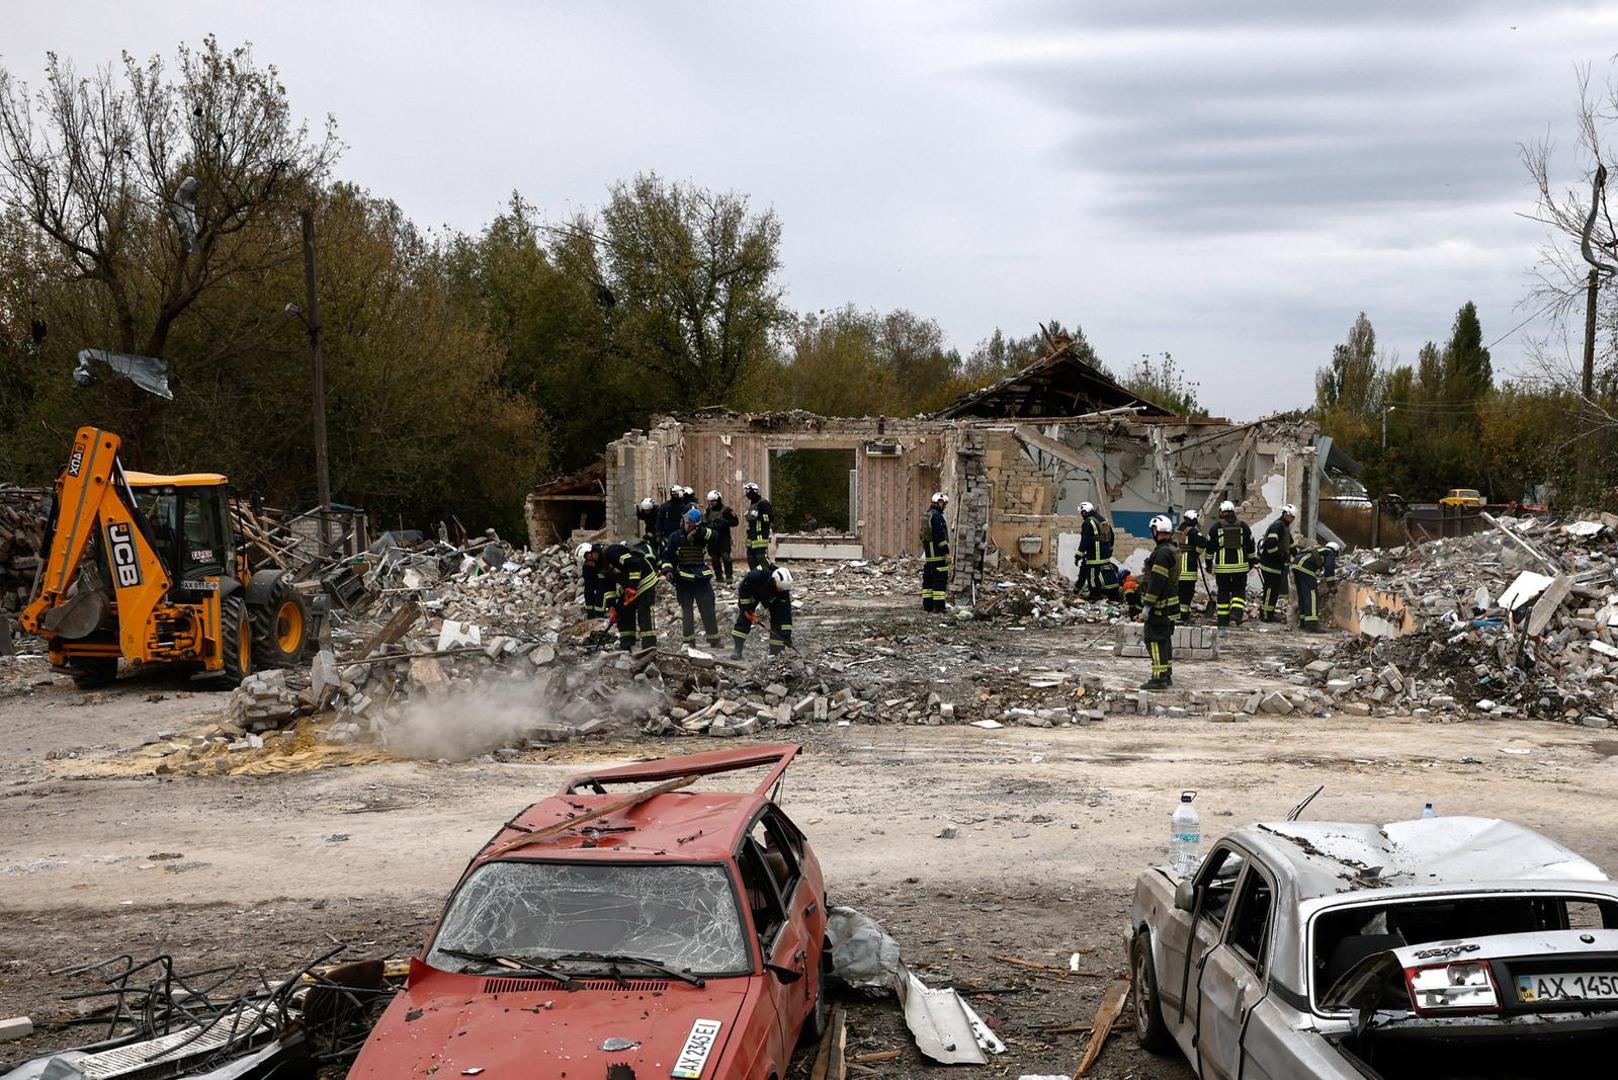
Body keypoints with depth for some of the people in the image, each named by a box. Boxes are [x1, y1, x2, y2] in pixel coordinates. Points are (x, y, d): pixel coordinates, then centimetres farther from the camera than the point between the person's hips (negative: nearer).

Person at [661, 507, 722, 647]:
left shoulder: (702, 536, 1)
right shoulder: (675, 537, -1)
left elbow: (714, 536, -19)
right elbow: (667, 555, 2)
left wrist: (702, 532, -33)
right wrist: (667, 569, -13)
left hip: (702, 577, 1)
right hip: (683, 578, -1)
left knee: (708, 609, 4)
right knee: (686, 609, 1)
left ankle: (714, 639, 14)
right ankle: (688, 640, 7)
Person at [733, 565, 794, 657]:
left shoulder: (783, 588, -35)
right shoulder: (756, 576, -43)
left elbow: (786, 612, -30)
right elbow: (743, 589, -24)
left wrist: (786, 633, -32)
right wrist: (746, 608, -22)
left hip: (772, 598, 1)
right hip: (751, 593, -1)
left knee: (777, 620, -12)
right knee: (744, 618, -13)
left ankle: (776, 652, -6)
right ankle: (736, 649, -10)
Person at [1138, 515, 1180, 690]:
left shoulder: (1162, 553, -19)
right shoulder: (1173, 551, 14)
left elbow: (1157, 581, -22)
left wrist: (1147, 605, -20)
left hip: (1160, 607, -10)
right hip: (1171, 604, 10)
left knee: (1155, 639, -9)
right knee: (1165, 639, 17)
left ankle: (1159, 678, -11)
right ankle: (1167, 675, 25)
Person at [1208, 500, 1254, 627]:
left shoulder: (1216, 527, 0)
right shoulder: (1243, 526, 5)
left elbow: (1210, 547, 4)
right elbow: (1250, 546, 11)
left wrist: (1209, 563, 15)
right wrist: (1251, 561, 21)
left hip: (1222, 565, -1)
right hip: (1240, 565, 1)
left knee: (1223, 592, 8)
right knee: (1239, 590, 9)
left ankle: (1223, 619, 10)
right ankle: (1236, 611, -13)